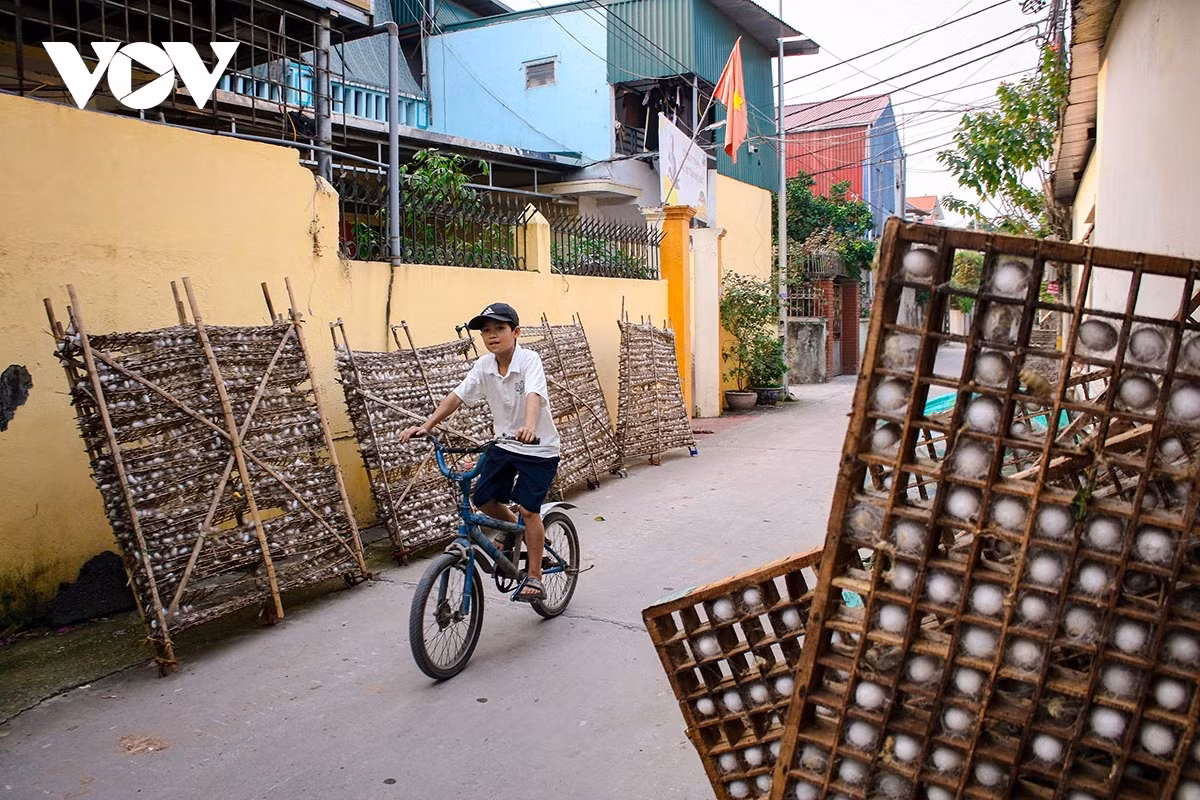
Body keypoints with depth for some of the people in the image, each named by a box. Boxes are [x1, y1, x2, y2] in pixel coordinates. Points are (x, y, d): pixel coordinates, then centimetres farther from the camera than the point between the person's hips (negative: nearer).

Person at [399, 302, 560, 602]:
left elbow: (534, 394, -39)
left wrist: (529, 426, -58)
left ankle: (534, 579, 4)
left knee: (528, 509, -11)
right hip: (504, 444, 6)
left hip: (538, 448, -6)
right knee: (483, 499, 1)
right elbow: (457, 396, -7)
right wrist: (427, 425, -19)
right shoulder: (484, 365, -5)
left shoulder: (529, 360, -21)